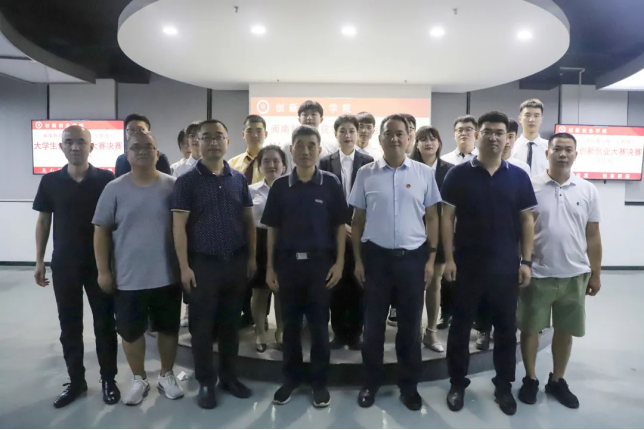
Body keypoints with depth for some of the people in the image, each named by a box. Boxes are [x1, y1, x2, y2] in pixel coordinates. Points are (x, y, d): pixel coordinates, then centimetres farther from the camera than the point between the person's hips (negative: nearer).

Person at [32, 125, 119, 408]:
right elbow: (43, 222, 7)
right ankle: (76, 380, 28)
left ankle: (108, 379, 22)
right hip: (64, 264, 2)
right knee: (69, 325, 12)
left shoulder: (106, 180, -5)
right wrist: (39, 261, 5)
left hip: (100, 262, -2)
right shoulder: (50, 181, 1)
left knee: (104, 322, 7)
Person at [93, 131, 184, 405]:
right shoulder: (115, 189, -3)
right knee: (131, 331, 11)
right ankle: (139, 379, 33)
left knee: (168, 329, 13)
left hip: (167, 276, 0)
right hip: (128, 278, 0)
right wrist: (103, 270, -3)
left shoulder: (172, 186, -3)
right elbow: (101, 231, 0)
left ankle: (167, 376, 34)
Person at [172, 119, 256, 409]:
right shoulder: (187, 181, -4)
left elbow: (248, 221, 10)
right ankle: (205, 382, 24)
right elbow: (179, 226, -6)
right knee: (202, 326, 7)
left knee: (231, 323, 14)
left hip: (236, 262, 3)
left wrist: (252, 257, 6)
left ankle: (228, 376, 30)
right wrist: (184, 267, -11)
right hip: (203, 263, -3)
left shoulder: (239, 179, 6)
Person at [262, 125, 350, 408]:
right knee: (290, 323, 12)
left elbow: (340, 226, 1)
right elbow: (272, 229, 6)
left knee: (319, 324, 8)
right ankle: (291, 379, 28)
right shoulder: (280, 186, 3)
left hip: (320, 261, -2)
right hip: (288, 261, 2)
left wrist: (339, 262, -5)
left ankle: (319, 382, 23)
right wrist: (270, 267, 3)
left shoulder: (331, 184, -1)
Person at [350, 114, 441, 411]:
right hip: (376, 256, 0)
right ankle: (371, 382, 30)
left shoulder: (424, 173, 1)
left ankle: (409, 385, 30)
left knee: (410, 325, 12)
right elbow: (358, 220, 4)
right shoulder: (365, 174, 0)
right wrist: (358, 260, 1)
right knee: (373, 324, 11)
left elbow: (432, 218, 5)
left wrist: (431, 259, 1)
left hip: (413, 257, 1)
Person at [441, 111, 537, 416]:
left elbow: (527, 221, 5)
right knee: (461, 325, 9)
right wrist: (448, 258, -8)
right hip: (467, 264, -1)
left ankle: (504, 386, 30)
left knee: (506, 327, 12)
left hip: (506, 266, 2)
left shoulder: (518, 177, 3)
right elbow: (447, 217, -3)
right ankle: (458, 383, 25)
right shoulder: (458, 175, -3)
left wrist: (526, 261, -1)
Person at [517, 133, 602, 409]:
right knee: (530, 328, 9)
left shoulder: (588, 190, 3)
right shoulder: (530, 187, -6)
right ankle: (530, 379, 28)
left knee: (565, 330, 14)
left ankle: (557, 381, 33)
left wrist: (596, 274, 6)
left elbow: (593, 236, 7)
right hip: (537, 274, -2)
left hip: (574, 275, 3)